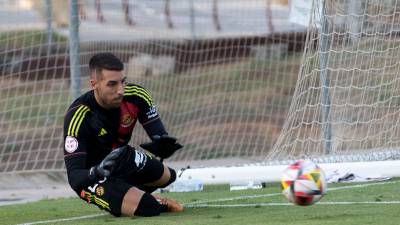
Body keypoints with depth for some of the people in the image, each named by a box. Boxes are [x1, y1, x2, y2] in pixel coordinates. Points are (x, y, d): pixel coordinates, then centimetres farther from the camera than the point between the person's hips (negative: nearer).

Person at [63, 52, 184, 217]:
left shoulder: (136, 96, -17)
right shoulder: (78, 116, -30)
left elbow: (160, 136, -13)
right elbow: (74, 176, -33)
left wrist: (161, 145, -38)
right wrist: (97, 171, -55)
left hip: (123, 166, 7)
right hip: (91, 174, -7)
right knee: (147, 207, -25)